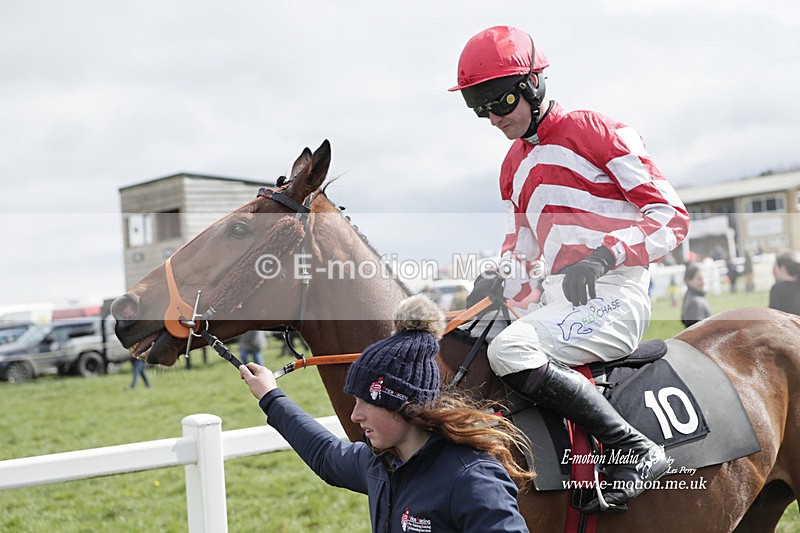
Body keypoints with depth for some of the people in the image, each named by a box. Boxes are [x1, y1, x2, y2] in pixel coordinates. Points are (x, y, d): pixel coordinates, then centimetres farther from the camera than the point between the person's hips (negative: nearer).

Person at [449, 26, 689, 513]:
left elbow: (672, 217, -8)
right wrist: (497, 284, -1)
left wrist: (603, 257, -24)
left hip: (615, 300, -8)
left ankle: (640, 452, -22)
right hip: (556, 306, 8)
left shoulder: (594, 131, -3)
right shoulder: (514, 167, 20)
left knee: (510, 351, -31)